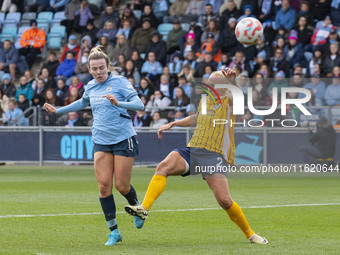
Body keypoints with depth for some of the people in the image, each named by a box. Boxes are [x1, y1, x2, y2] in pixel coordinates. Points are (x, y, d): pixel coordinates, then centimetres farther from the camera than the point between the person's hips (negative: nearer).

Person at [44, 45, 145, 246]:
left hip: (124, 139, -4)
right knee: (104, 185, -8)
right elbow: (83, 103, 34)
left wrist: (118, 103, -32)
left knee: (122, 186, -5)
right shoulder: (91, 87, 11)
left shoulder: (120, 82, -6)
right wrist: (57, 111, 34)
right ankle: (114, 231, 1)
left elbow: (139, 105, -16)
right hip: (101, 142, 5)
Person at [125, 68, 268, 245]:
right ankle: (144, 208, -34)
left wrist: (232, 82, -46)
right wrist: (172, 124, 37)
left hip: (214, 155, -5)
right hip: (191, 150, 5)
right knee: (163, 167, -24)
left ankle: (249, 234, 8)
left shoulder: (229, 101, 0)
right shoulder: (205, 100, 19)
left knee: (224, 200, -15)